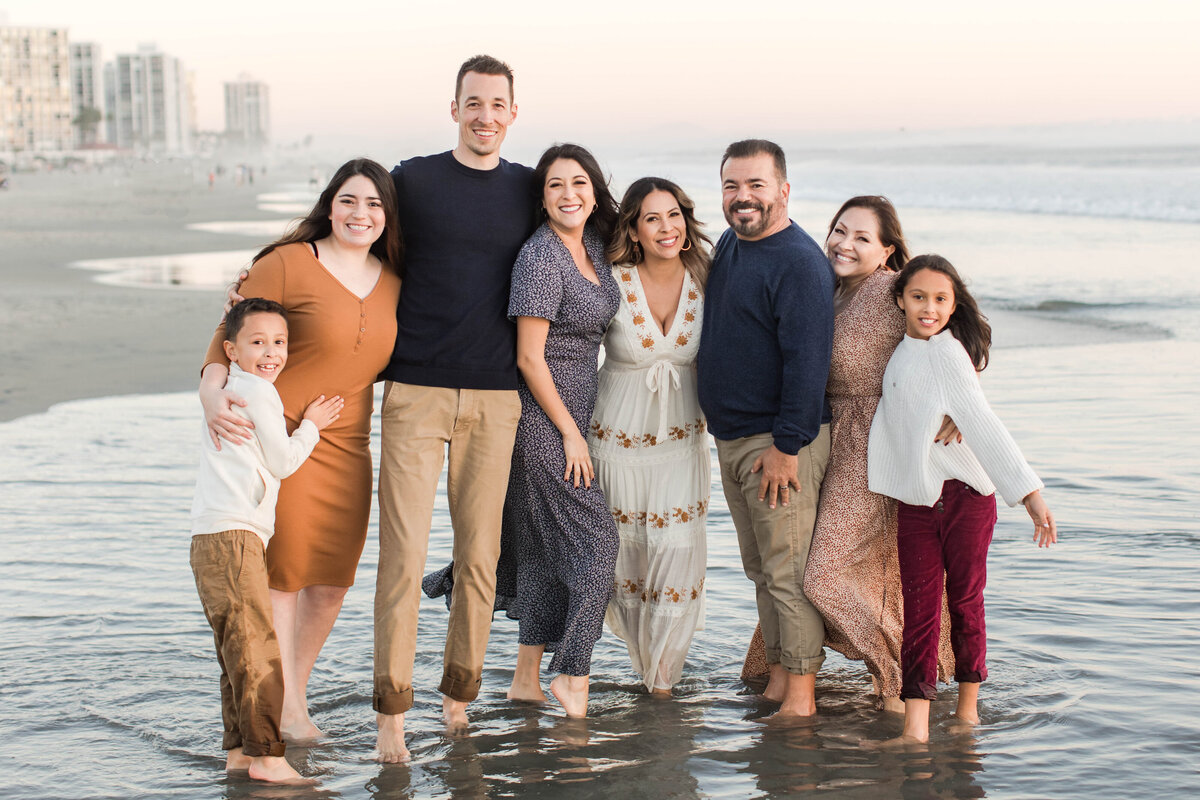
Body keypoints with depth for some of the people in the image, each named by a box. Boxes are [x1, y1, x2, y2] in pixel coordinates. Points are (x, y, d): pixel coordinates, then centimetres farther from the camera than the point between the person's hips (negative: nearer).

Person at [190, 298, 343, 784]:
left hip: (211, 538, 11)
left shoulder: (229, 390, 23)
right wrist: (310, 426, 12)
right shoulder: (258, 392, -6)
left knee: (237, 652, 13)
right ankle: (266, 754, -14)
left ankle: (239, 749, 16)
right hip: (232, 535, -11)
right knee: (256, 647, -13)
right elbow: (283, 462, -3)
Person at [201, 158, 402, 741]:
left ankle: (296, 689, 27)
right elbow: (229, 339, -8)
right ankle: (285, 703, 11)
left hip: (347, 446, 5)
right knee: (283, 569, 0)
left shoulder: (392, 282, 8)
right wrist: (214, 394, -23)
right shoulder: (288, 264, -9)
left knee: (333, 580, 8)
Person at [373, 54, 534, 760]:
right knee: (403, 555, -6)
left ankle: (460, 697, 19)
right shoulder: (411, 180, 3)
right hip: (415, 391, -2)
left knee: (480, 556, 5)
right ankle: (392, 710, 2)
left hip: (495, 398, 2)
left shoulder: (528, 189, 10)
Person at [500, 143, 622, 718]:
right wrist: (570, 433, -13)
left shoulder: (592, 246, 8)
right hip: (543, 415, -8)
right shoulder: (541, 256, -17)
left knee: (547, 545, 11)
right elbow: (530, 357, -17)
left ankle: (527, 677, 19)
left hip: (574, 411, 8)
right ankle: (573, 674, 1)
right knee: (595, 537, -7)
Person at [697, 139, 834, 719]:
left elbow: (807, 361, -20)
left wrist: (786, 445, -22)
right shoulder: (728, 247, 13)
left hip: (781, 439, -9)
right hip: (730, 438, 9)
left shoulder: (799, 262, -15)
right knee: (760, 568, 13)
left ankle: (801, 695, -1)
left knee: (789, 570, -6)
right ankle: (777, 676, 21)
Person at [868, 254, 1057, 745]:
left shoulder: (946, 353, -12)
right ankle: (915, 726, -5)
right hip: (916, 499, 6)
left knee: (964, 600, 7)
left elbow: (983, 426, -18)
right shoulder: (900, 354, 10)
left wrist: (1029, 492, -24)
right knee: (919, 606, -1)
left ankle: (968, 708, 23)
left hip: (966, 495, -5)